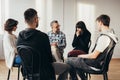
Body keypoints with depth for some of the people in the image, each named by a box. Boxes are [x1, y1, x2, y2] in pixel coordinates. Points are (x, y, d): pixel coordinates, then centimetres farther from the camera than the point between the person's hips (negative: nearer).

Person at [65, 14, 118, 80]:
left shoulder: (103, 37, -28)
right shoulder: (110, 34, 3)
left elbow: (94, 55, -24)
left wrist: (82, 56, -7)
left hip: (95, 63, -10)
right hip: (99, 61, 10)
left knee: (69, 61, 0)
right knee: (75, 60, 25)